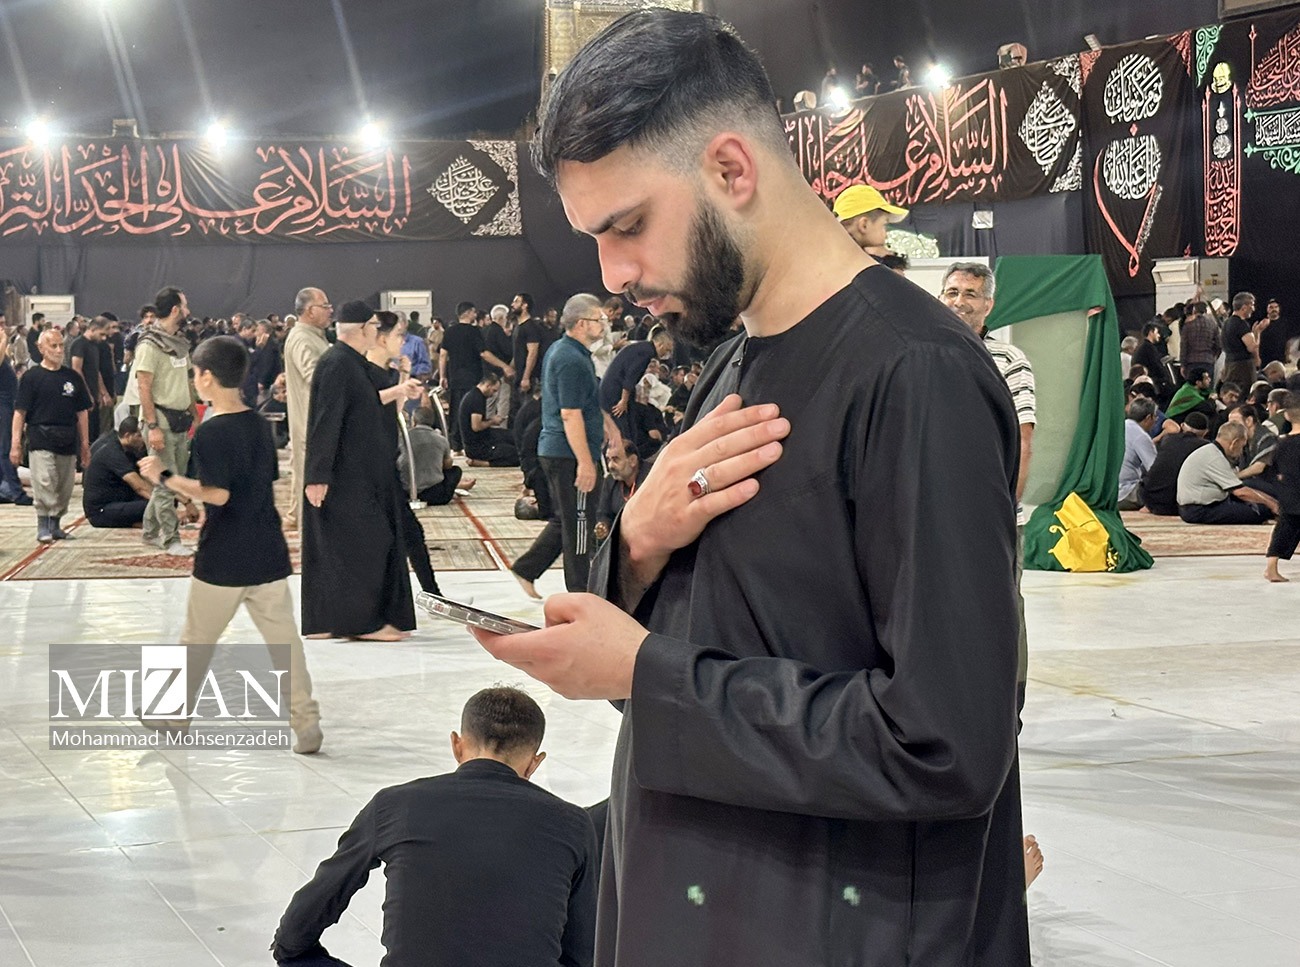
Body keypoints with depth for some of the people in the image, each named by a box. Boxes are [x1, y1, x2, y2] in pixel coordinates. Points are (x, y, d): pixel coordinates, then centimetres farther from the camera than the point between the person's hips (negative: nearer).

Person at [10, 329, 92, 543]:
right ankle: (43, 527, -8)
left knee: (64, 487, 7)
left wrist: (85, 444, 11)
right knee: (44, 484, -13)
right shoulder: (32, 377, 0)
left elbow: (81, 413, 15)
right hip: (41, 439, -4)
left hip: (68, 441, 4)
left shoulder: (73, 377, 12)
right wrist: (16, 444, -8)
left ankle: (55, 524, 21)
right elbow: (20, 412, -2)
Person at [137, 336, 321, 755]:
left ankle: (174, 715, 26)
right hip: (268, 554, 6)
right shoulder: (260, 425, 7)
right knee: (283, 637, 4)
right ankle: (306, 724, -1)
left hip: (223, 559, -5)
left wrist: (165, 477, -13)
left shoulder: (212, 431, -14)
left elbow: (216, 493, -21)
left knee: (198, 639, 11)